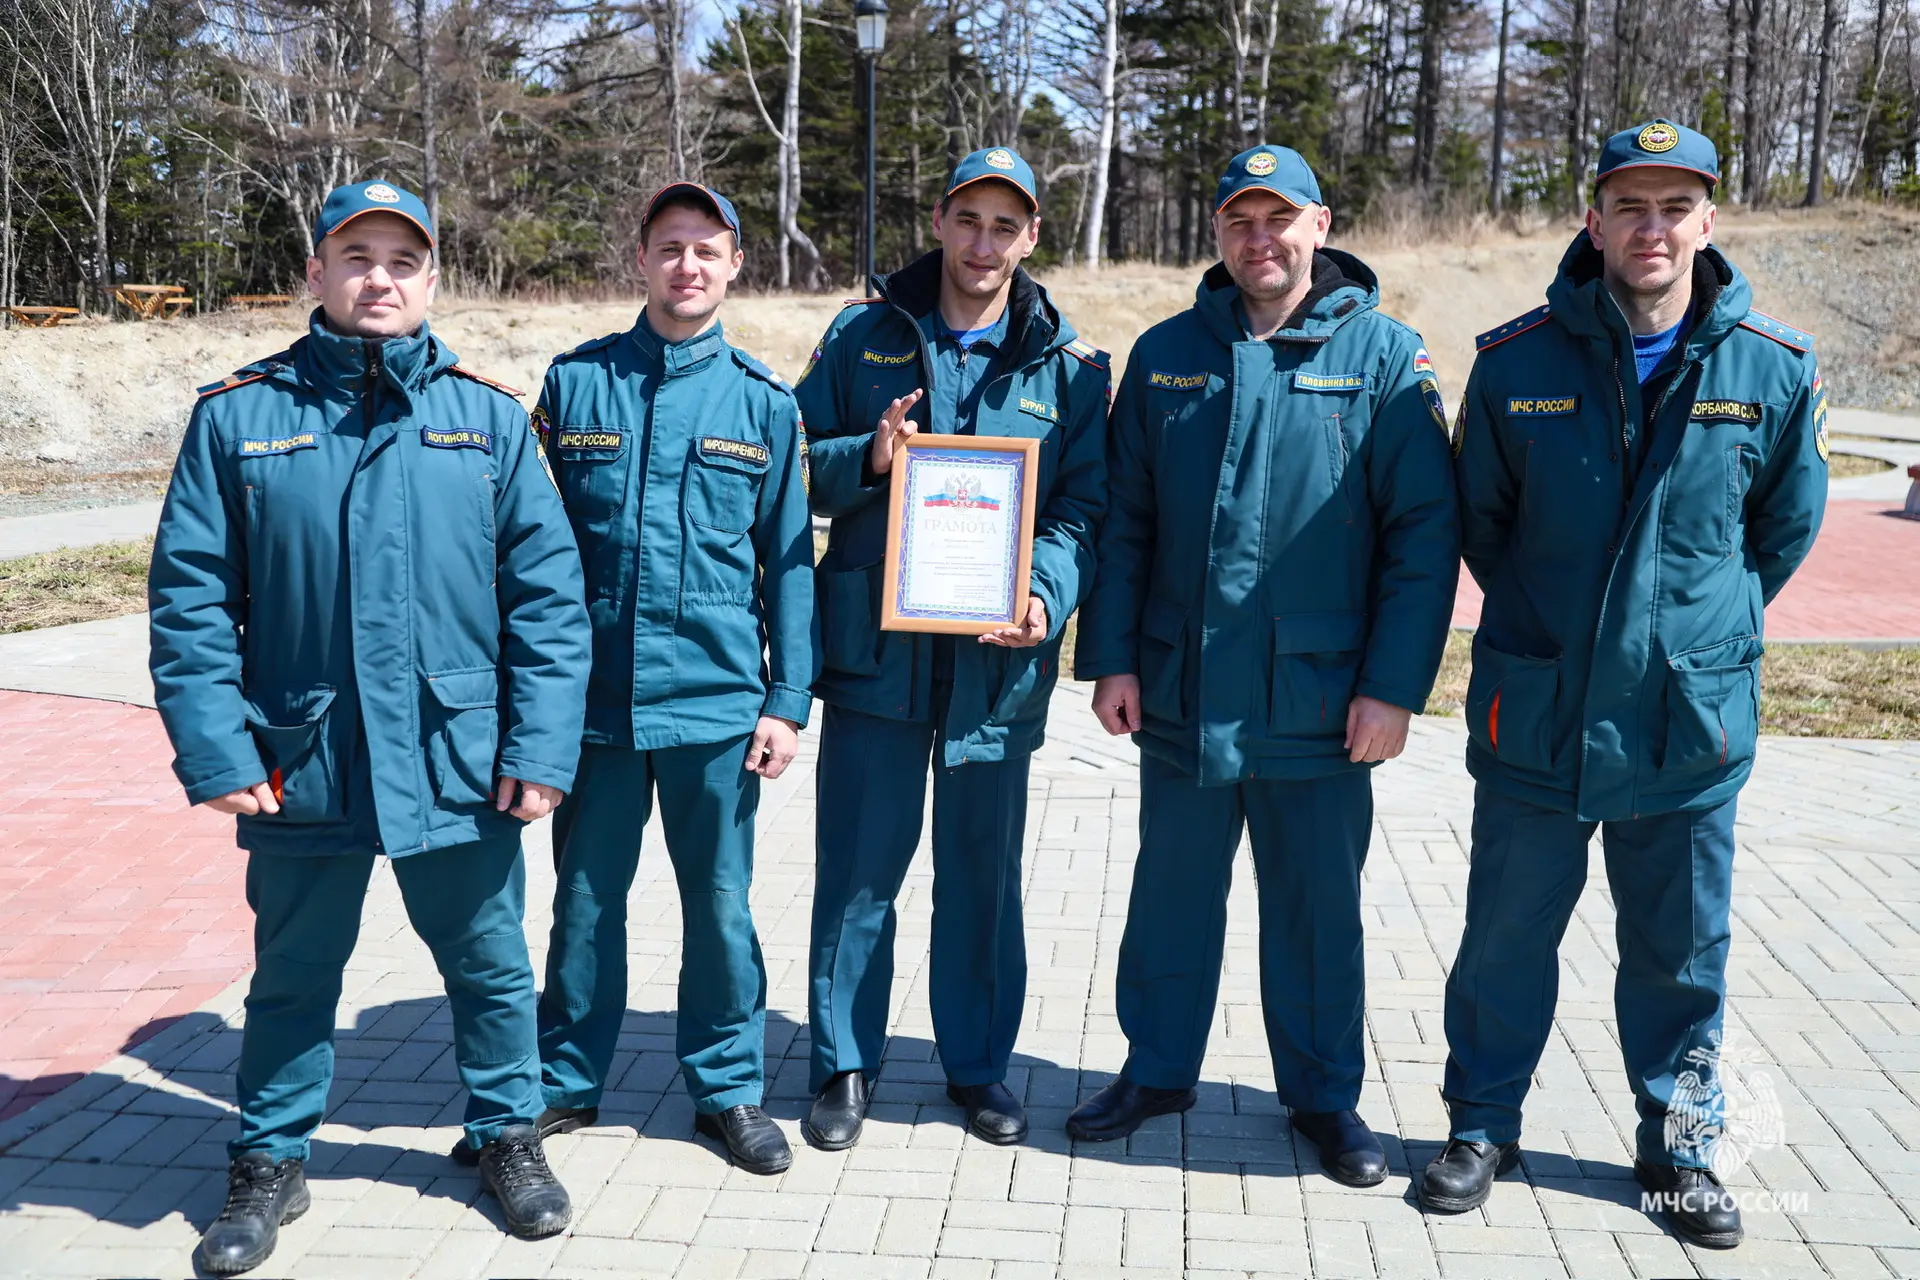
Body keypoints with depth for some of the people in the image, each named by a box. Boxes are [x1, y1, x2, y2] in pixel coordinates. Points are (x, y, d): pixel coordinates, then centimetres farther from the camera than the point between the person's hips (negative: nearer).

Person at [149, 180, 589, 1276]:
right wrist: (215, 750, -9)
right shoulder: (239, 415, -1)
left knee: (490, 965, 15)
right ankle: (272, 1164, 37)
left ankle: (509, 1134, 37)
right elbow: (191, 599, -1)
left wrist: (542, 746, -8)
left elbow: (548, 591, -2)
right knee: (293, 976, 16)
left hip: (460, 763, 0)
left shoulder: (488, 416, 0)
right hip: (300, 764, 0)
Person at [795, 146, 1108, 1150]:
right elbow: (797, 465, 6)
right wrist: (867, 458, -14)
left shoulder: (1068, 366, 5)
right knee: (857, 865, 5)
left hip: (998, 660, 1)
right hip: (874, 645, 0)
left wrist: (1046, 597, -17)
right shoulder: (864, 335, 5)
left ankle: (979, 1063, 27)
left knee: (984, 869, 11)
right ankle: (843, 1066, 21)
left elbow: (1081, 507, 1)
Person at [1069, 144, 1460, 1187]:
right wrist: (1111, 657, 1)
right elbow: (1124, 520, 7)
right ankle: (1157, 1069, 32)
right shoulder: (1167, 355, 5)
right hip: (1181, 691, 3)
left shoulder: (1384, 357, -3)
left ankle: (1324, 1093, 28)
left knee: (1318, 904, 10)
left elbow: (1424, 535, -5)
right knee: (1171, 891, 14)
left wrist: (1394, 684, -10)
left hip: (1318, 700, -2)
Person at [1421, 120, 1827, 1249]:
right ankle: (1484, 1126, 29)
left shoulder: (1776, 371, -4)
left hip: (1693, 725, 1)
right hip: (1537, 718, 0)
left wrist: (1708, 630, 11)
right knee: (1506, 940, 10)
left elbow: (1788, 529, 11)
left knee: (1683, 954, 14)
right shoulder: (1519, 360, -5)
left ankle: (1677, 1144, 33)